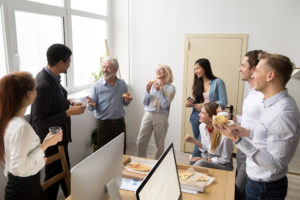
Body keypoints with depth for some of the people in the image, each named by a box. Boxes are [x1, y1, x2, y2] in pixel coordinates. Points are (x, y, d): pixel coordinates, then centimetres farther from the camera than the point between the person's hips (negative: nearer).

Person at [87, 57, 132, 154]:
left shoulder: (122, 84, 3)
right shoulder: (97, 86, -7)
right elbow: (91, 107, -4)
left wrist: (127, 100, -10)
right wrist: (91, 105, -27)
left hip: (120, 122, 3)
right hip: (104, 123, -3)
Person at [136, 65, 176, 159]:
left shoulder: (170, 88, 0)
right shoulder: (152, 85, 8)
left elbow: (165, 104, -10)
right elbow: (145, 102, 8)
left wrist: (158, 90, -13)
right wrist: (148, 91, -7)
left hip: (161, 117, -2)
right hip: (148, 115, 3)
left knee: (160, 144, 7)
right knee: (140, 142, 1)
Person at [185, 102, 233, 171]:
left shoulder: (224, 135, -25)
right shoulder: (202, 126, -5)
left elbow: (224, 160, -13)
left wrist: (205, 160, -15)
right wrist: (194, 141, -8)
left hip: (223, 166, -4)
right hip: (205, 158, 4)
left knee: (200, 163, -32)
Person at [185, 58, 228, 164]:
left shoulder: (218, 82, -5)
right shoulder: (198, 83, 12)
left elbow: (223, 102, -10)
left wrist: (205, 105, -17)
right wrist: (189, 103, -1)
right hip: (196, 116, 5)